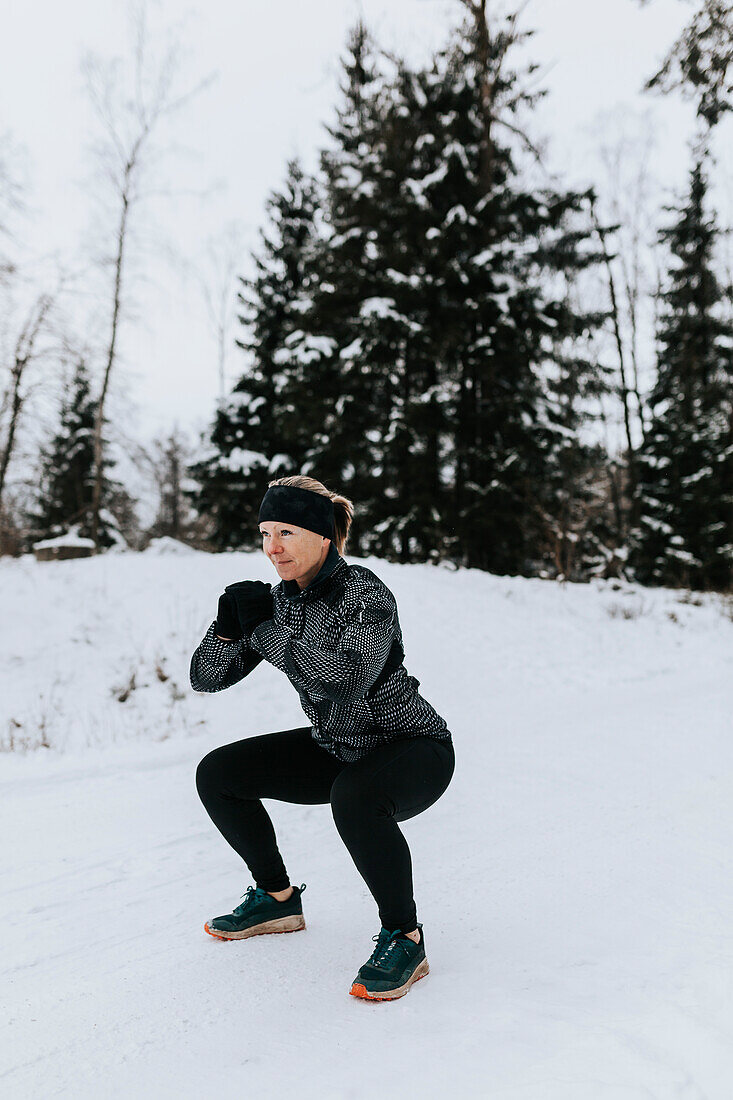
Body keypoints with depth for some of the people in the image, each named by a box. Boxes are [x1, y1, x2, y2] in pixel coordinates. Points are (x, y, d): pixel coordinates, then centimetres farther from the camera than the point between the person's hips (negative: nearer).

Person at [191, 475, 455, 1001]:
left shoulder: (365, 592, -23)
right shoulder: (280, 601, -3)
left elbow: (346, 680, -41)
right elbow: (206, 679, -2)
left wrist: (266, 629, -34)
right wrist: (229, 626, -22)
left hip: (414, 750, -7)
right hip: (338, 750, 8)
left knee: (354, 797, -40)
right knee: (217, 774, 1)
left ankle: (405, 937, -16)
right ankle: (278, 899, 20)